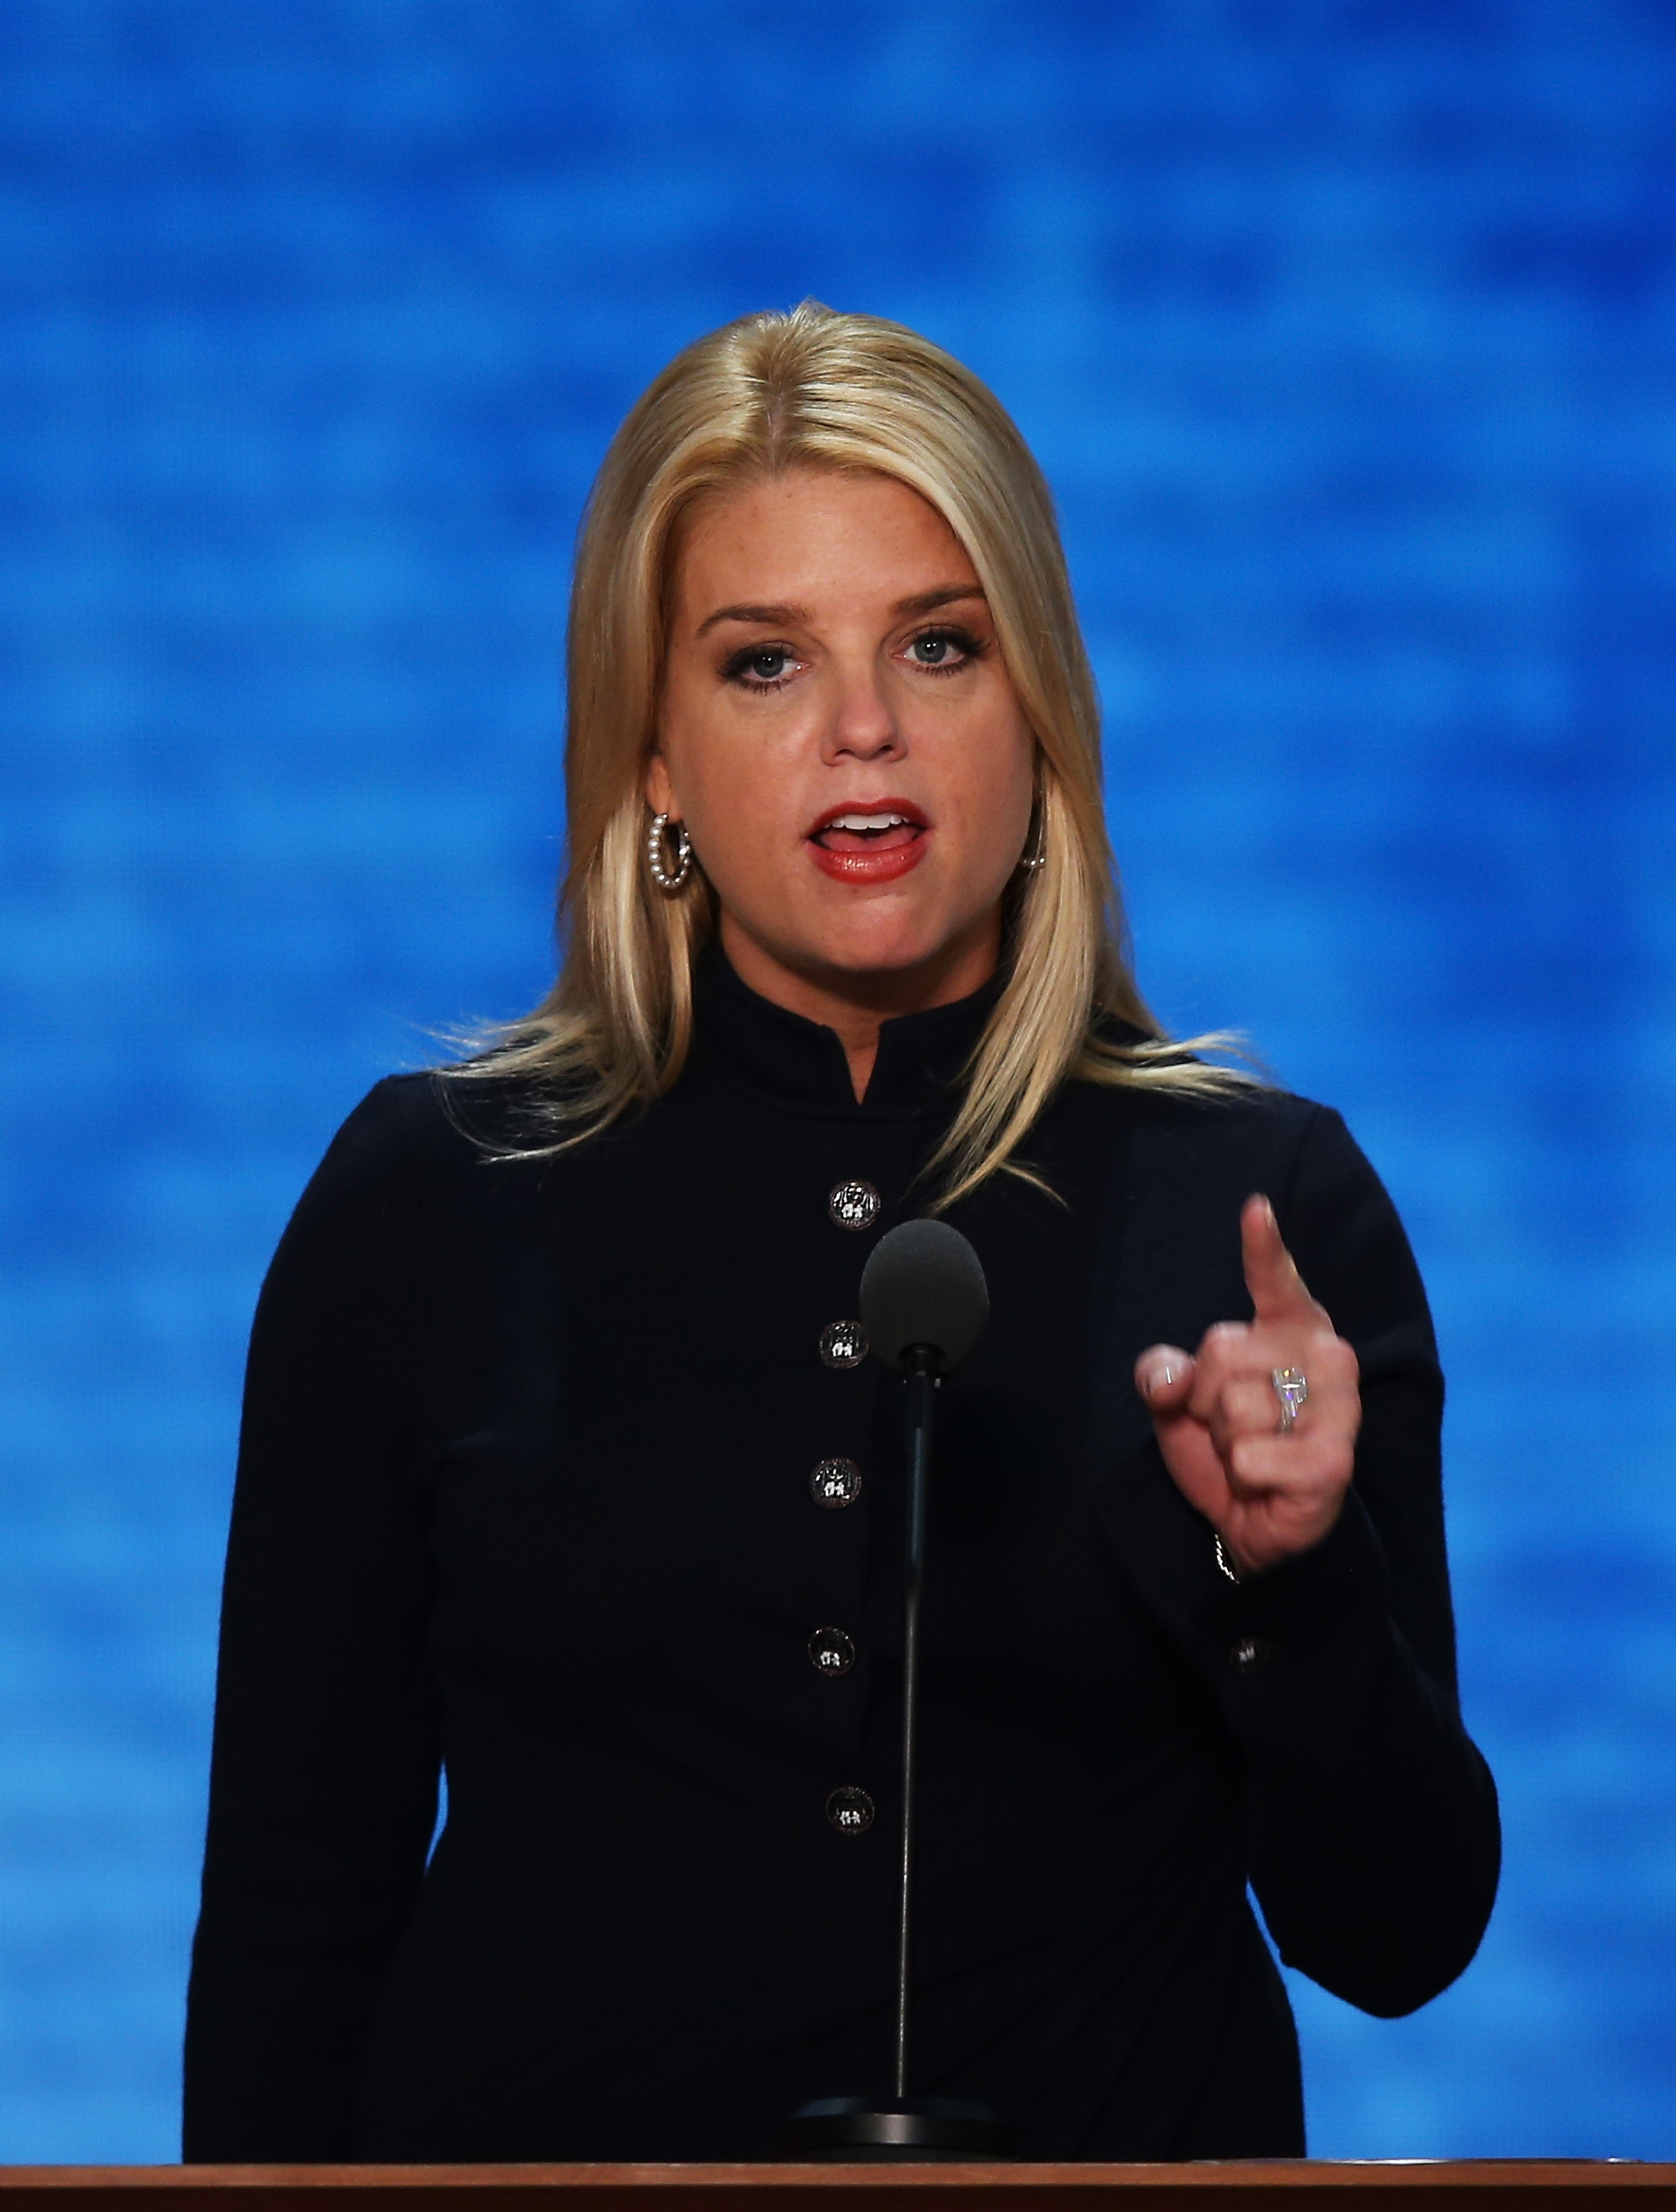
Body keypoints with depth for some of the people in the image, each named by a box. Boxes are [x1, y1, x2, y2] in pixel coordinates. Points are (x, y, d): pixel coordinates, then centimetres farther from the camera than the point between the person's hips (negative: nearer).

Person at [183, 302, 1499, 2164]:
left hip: (1109, 2156, -1)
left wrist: (1289, 1573, -10)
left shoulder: (1263, 1206, 5)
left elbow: (1395, 1936, 4)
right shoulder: (429, 1197, 4)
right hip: (555, 2145, 2)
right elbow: (293, 1911, 5)